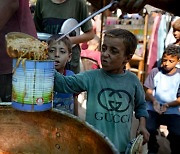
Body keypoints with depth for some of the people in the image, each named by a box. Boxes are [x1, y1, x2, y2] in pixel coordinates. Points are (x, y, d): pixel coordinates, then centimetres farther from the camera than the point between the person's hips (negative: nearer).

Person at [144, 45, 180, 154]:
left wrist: (167, 105, -17)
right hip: (153, 109, 1)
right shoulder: (155, 72, 3)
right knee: (148, 129, -25)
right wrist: (154, 101, -17)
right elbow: (148, 93, 5)